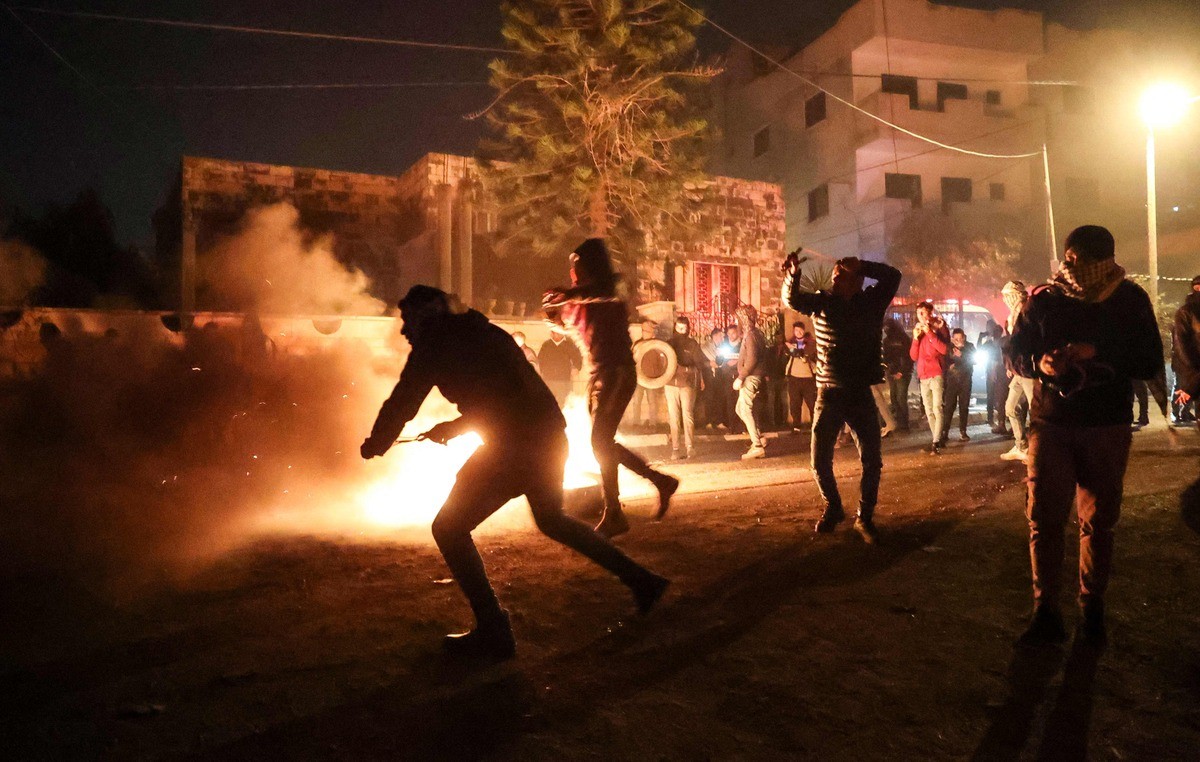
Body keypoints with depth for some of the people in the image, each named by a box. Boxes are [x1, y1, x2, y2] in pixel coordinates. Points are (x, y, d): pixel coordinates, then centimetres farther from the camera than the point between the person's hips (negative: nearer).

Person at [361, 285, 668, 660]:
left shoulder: (436, 345, -1)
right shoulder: (485, 333, 22)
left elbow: (402, 402, 5)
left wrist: (375, 444, 23)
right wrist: (452, 427, 37)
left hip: (511, 447, -9)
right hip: (551, 436, 9)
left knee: (449, 529, 5)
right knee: (551, 519, 30)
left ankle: (493, 632, 3)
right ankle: (640, 579, 33)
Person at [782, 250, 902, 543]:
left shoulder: (871, 302, 2)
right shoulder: (822, 301, 2)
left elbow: (892, 276, -7)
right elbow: (792, 299, -12)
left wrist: (861, 265, -14)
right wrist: (792, 274, -31)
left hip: (861, 395, 0)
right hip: (828, 394, 1)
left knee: (872, 461, 3)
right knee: (820, 461, 5)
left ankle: (865, 517, 20)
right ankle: (833, 509, 29)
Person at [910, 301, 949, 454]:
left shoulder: (939, 327, 0)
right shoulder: (919, 331, 16)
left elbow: (944, 349, -14)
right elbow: (914, 356, 11)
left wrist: (930, 333, -16)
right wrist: (916, 338, -1)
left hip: (936, 374, -6)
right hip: (923, 376, 6)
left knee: (937, 409, -13)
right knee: (929, 411, 7)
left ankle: (936, 442, -18)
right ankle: (937, 439, 14)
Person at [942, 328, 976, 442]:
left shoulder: (969, 346, 7)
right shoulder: (949, 347, 3)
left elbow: (974, 360, -4)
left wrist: (961, 356, -15)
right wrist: (949, 365, -14)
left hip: (965, 380, 2)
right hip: (951, 380, -2)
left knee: (964, 406, 2)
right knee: (949, 406, -7)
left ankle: (963, 432, 7)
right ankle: (944, 432, -5)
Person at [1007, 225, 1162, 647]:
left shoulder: (1131, 300, -1)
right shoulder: (1044, 299, -1)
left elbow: (1150, 363, -4)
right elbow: (1016, 354, 3)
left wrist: (1097, 353, -20)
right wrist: (1040, 363, -19)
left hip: (1107, 427, 0)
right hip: (1051, 423, 0)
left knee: (1098, 522, 8)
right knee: (1043, 519, -2)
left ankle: (1093, 610, 23)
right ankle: (1046, 613, 8)